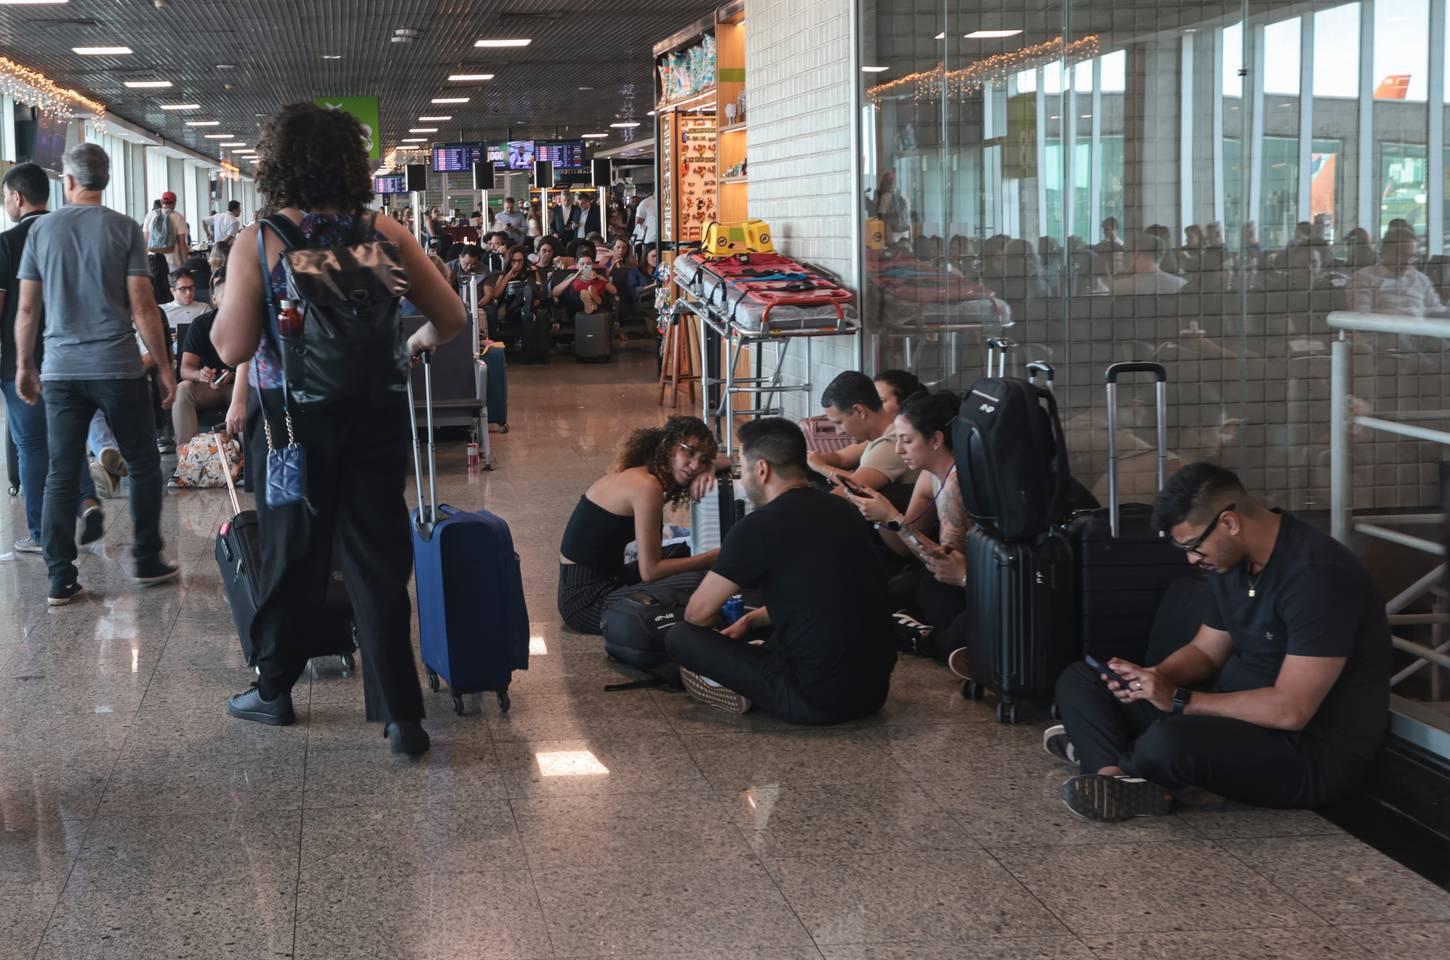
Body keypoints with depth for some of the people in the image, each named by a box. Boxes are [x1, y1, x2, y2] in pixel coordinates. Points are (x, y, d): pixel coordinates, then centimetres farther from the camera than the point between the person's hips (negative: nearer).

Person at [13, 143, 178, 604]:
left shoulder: (42, 229, 5)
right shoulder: (124, 228, -2)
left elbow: (28, 308, 5)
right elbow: (142, 306, -7)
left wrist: (24, 365, 16)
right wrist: (164, 365, 0)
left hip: (61, 370, 3)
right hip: (117, 367, -2)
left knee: (61, 475, 5)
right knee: (144, 465, 12)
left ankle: (60, 579, 4)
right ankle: (147, 561, 14)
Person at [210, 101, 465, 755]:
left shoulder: (259, 242, -8)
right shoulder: (384, 234, -1)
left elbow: (232, 348, -11)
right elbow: (450, 318, 3)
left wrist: (221, 310, 9)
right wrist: (418, 343, 24)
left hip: (293, 417, -1)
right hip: (375, 414, 1)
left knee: (292, 554, 13)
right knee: (378, 560, 5)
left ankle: (274, 691, 30)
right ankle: (401, 716, 5)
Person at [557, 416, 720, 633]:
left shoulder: (637, 475, 8)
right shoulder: (647, 487, -19)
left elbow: (721, 461, 23)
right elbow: (650, 571, -19)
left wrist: (708, 470, -1)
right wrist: (714, 558, -14)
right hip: (588, 601, -10)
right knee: (700, 582, -20)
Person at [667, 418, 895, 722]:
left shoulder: (760, 526, -12)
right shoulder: (842, 511, 9)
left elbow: (699, 613, -1)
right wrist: (750, 621, 31)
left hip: (817, 700, -7)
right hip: (875, 690, 7)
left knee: (679, 637, 3)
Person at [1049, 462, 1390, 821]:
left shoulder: (1317, 575, -25)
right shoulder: (1233, 559, 3)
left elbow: (1290, 710, -28)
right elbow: (1205, 651, 14)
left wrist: (1178, 699, -22)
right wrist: (1152, 678, -8)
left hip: (1312, 751, -9)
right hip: (1235, 712, 9)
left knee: (1168, 743, -37)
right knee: (1079, 681, 4)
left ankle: (1106, 762, -3)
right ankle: (1122, 782, -21)